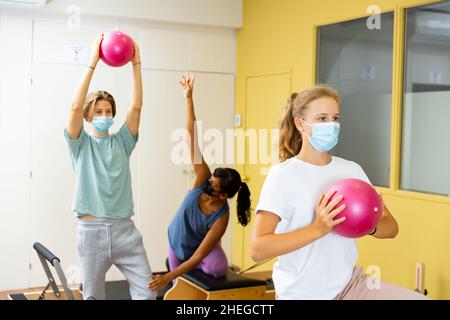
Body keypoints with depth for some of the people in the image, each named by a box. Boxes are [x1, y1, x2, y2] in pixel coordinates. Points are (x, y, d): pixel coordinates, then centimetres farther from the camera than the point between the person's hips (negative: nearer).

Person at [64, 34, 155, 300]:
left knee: (147, 291, -2)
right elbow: (76, 106, -12)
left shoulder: (121, 141, 10)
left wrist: (136, 64, -8)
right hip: (92, 230, -2)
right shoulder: (81, 144, 3)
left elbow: (136, 107, -1)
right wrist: (93, 63, -16)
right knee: (93, 295, 9)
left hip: (125, 228, 2)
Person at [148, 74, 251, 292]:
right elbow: (192, 137, -36)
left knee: (218, 268, -32)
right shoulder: (203, 179, -29)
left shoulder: (221, 218, -36)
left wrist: (168, 277, -37)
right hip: (176, 244, 3)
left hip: (202, 246, -3)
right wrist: (189, 98, -42)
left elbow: (198, 256, -33)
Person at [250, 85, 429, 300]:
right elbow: (257, 249, -21)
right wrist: (318, 228, -30)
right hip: (302, 293, -4)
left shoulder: (352, 170, 3)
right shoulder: (283, 175, -13)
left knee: (418, 299, -8)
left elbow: (391, 227, 6)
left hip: (350, 283, 5)